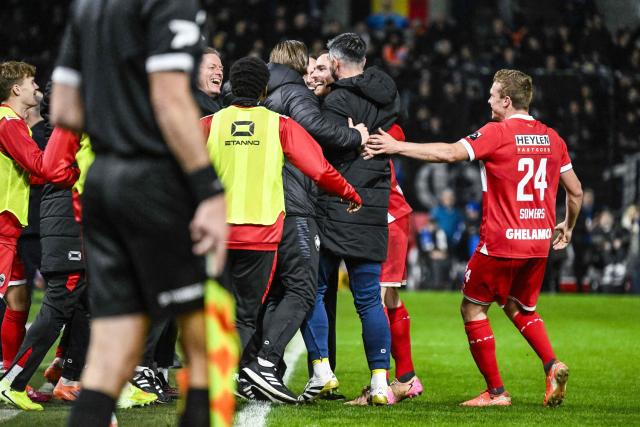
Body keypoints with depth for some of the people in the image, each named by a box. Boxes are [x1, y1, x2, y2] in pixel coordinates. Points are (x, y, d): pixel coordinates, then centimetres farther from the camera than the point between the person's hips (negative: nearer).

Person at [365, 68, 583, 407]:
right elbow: (575, 191, 13)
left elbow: (450, 153, -18)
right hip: (539, 243, 6)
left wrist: (396, 147, -14)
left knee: (473, 308, 8)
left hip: (501, 242, -6)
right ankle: (552, 364, 1)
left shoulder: (496, 133, -10)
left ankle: (496, 391, 5)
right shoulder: (551, 138, 8)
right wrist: (568, 226, 30)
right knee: (520, 308, 25)